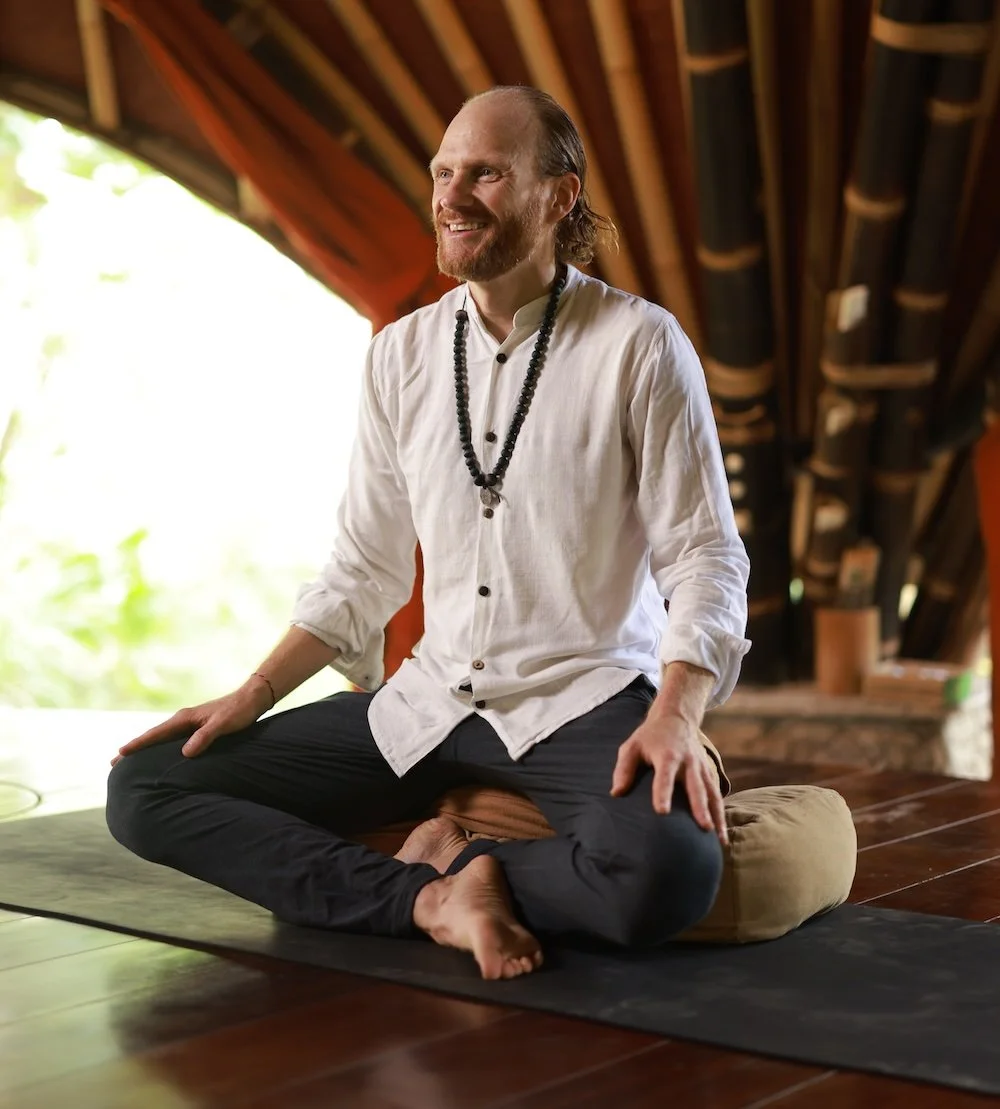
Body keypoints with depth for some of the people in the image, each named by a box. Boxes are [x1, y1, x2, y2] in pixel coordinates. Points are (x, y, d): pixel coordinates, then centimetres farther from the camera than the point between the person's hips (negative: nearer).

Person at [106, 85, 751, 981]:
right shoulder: (403, 352, 8)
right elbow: (365, 566, 13)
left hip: (584, 705, -4)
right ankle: (436, 899, -16)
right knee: (144, 788, -7)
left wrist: (676, 716, -24)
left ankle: (450, 864, -9)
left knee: (666, 873, -38)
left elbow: (706, 557, -7)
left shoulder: (640, 343, -6)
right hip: (427, 706, 5)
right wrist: (255, 695, 2)